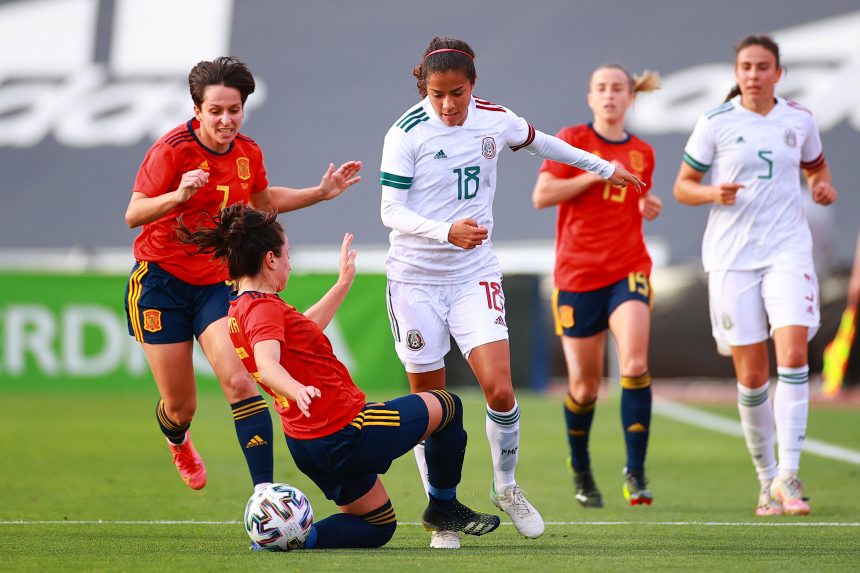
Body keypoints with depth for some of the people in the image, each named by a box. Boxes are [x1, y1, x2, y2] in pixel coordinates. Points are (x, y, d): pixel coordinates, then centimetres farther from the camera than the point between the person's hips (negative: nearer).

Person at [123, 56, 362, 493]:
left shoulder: (248, 153, 0)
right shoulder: (172, 149, -17)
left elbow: (263, 200, 21)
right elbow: (133, 215, -20)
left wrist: (322, 193, 13)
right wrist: (178, 194, -38)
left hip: (214, 283, 3)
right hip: (159, 281, -3)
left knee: (239, 381, -19)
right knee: (180, 404, 4)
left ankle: (264, 490, -20)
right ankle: (177, 441, 43)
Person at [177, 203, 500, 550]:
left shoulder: (238, 310, 9)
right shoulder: (263, 307, -21)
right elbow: (267, 366, -38)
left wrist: (343, 283, 31)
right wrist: (298, 390, -58)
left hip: (306, 443, 10)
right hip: (346, 435, -10)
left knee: (377, 528, 21)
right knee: (446, 406, 12)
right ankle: (443, 507, 25)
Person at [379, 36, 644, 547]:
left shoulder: (495, 121, 0)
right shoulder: (407, 134, -12)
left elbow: (537, 141, 22)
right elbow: (391, 211, -16)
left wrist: (602, 167, 32)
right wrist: (446, 231, -32)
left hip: (474, 275, 2)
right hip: (416, 279, -2)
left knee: (500, 389, -13)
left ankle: (506, 487, 12)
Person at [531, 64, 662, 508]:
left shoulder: (642, 153, 11)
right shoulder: (572, 140, 0)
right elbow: (541, 195, -9)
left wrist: (648, 208, 4)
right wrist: (594, 176, -15)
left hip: (628, 270, 2)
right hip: (577, 273, -2)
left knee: (635, 364, -21)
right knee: (584, 385, 4)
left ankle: (635, 471, -17)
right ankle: (581, 471, 28)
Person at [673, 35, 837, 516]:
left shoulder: (799, 119, 6)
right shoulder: (716, 123, -1)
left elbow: (815, 165, 25)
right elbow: (683, 186, 4)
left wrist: (824, 186, 2)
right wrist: (714, 193, -16)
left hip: (788, 250, 1)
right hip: (733, 256, -1)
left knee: (794, 353, -19)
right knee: (752, 376, 0)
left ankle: (788, 474, -17)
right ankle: (767, 479, 16)